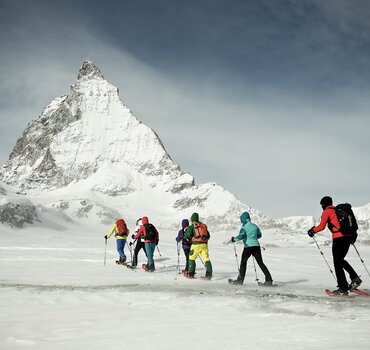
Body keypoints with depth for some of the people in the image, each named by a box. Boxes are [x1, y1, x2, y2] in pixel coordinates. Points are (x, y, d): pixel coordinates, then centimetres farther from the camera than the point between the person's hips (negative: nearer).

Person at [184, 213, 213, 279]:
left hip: (196, 244, -4)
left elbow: (188, 235, -8)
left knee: (191, 258, 10)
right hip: (204, 244, 4)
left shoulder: (191, 226, 0)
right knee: (206, 258, 1)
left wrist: (183, 237, 10)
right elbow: (208, 236, 16)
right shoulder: (203, 225, 16)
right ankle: (209, 273, -9)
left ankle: (191, 274, 12)